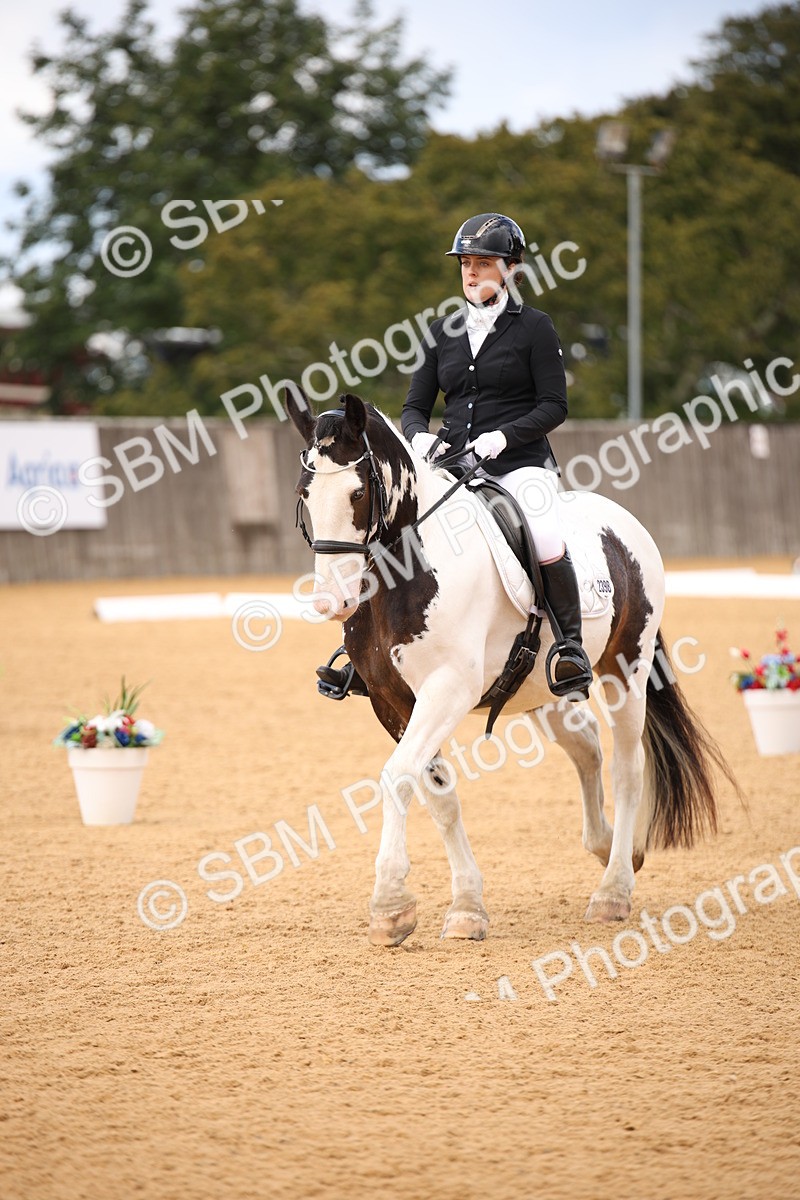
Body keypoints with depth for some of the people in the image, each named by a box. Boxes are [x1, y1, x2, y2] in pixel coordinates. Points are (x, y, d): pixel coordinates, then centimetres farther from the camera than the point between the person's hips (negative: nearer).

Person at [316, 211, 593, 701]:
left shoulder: (534, 327, 0)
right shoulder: (445, 331, 14)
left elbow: (554, 405, -5)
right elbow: (415, 407, 14)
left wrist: (502, 436, -19)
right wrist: (421, 437, -9)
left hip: (520, 463, -5)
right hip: (453, 467, 5)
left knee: (546, 541, -33)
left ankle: (571, 648, -15)